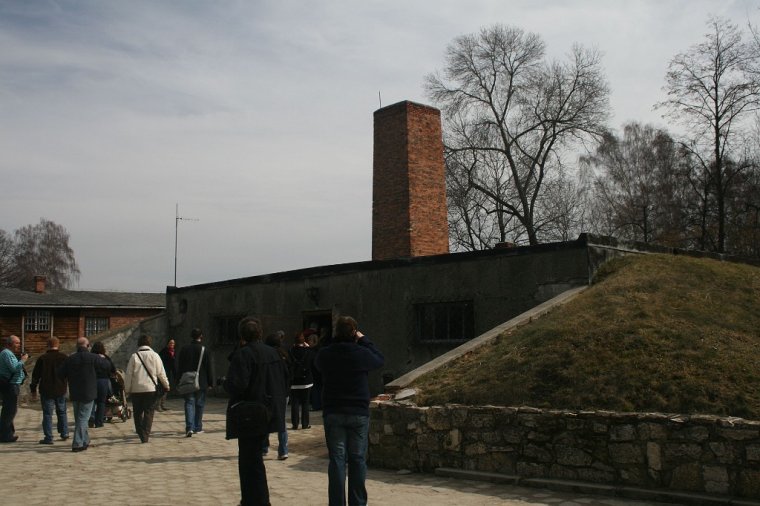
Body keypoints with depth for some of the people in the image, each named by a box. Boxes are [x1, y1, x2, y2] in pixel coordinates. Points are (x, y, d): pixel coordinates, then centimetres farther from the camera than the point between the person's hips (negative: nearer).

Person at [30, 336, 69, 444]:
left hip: (46, 391, -2)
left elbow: (36, 375, 0)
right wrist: (71, 386, 16)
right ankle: (64, 433, 19)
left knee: (47, 414, 1)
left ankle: (48, 438, 0)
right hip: (61, 390, 2)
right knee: (61, 412, 17)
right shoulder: (64, 357, -2)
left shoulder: (42, 358, -6)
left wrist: (33, 389, 8)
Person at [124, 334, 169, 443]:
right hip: (150, 389, 0)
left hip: (136, 389, 0)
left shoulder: (134, 356, -2)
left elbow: (128, 374, -1)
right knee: (148, 413, 5)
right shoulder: (154, 355, -2)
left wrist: (127, 389, 9)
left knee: (137, 413, 14)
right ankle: (145, 436, -1)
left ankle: (141, 434, 13)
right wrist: (166, 385, 15)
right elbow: (161, 373, 2)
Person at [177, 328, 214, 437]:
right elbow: (210, 368, -4)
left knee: (189, 403, 1)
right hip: (201, 383, -1)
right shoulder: (205, 350, -6)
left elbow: (179, 367, 6)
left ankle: (189, 427, -14)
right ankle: (197, 428, 17)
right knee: (199, 404, 10)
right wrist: (210, 383, 3)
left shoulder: (184, 349, 1)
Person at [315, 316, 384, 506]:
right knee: (358, 459, 8)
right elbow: (380, 359, 9)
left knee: (337, 459, 5)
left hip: (333, 413, 1)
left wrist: (335, 342, 12)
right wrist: (364, 341, 12)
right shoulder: (362, 353, -9)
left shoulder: (325, 354, -5)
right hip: (359, 412, -1)